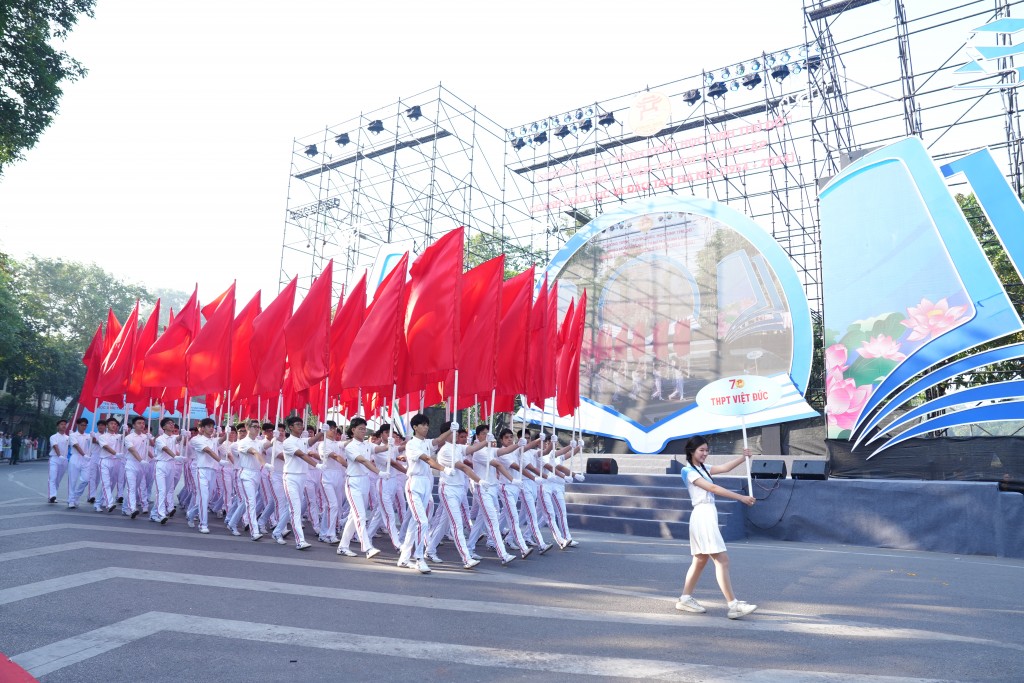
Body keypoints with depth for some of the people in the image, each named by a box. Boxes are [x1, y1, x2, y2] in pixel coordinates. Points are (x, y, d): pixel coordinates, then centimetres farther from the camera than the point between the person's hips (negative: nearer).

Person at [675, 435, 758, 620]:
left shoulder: (702, 468, 17)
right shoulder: (690, 471, -9)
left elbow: (725, 468, 5)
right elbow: (713, 488, -15)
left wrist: (744, 457, -7)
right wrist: (741, 497, -17)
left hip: (708, 515, 10)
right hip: (703, 516, -10)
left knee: (700, 560, 14)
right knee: (722, 560, -11)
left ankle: (685, 599, 21)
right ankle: (733, 605, -11)